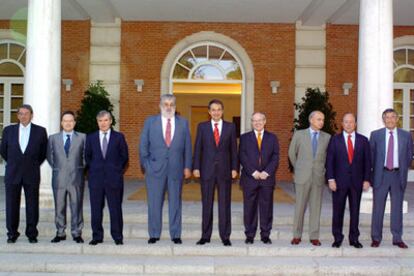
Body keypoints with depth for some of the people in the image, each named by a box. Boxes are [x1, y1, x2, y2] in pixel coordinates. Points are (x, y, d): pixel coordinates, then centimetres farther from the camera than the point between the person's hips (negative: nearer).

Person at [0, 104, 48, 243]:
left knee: (32, 206, 2)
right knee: (11, 205, 4)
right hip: (12, 174, 1)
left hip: (31, 174, -1)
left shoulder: (40, 131, 1)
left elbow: (44, 151, 10)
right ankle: (12, 234, 16)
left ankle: (32, 234, 13)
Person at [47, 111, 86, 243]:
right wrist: (56, 168, 8)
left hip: (76, 178, -1)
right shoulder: (53, 138, 9)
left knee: (76, 207, 1)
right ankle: (60, 233, 16)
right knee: (59, 207, 7)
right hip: (59, 178, 2)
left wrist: (81, 168, 4)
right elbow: (49, 156, 16)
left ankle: (77, 233, 9)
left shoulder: (82, 137, 4)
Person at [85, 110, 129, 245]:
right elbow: (87, 156, 16)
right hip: (96, 178, 2)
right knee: (96, 209, 5)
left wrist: (118, 170, 1)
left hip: (114, 178, -2)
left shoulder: (119, 137, 4)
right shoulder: (91, 138, 10)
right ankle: (97, 236, 15)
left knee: (115, 208, 1)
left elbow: (124, 156, 8)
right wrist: (93, 169, 6)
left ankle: (117, 236, 10)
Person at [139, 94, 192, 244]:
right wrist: (146, 165, -1)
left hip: (176, 169, 1)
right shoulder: (150, 122, 6)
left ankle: (175, 235, 14)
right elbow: (143, 145, 6)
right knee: (154, 203, 4)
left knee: (175, 202, 6)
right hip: (155, 168, 0)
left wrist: (187, 167, 2)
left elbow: (187, 146, 8)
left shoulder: (183, 123, 8)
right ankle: (154, 234, 15)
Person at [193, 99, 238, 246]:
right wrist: (196, 167, -4)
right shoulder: (202, 126, 6)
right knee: (207, 204, 6)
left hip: (225, 170, 0)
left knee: (225, 204, 3)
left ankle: (225, 236, 12)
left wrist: (234, 168, -2)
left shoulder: (230, 127, 6)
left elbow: (234, 149, 5)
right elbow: (197, 148, 3)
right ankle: (205, 236, 15)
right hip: (207, 170, 0)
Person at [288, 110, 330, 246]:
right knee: (300, 206, 3)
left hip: (319, 177, 1)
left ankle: (314, 236, 12)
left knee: (316, 207, 4)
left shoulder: (327, 137, 5)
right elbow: (292, 153, 11)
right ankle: (297, 235, 14)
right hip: (302, 177, -1)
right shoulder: (299, 134, 1)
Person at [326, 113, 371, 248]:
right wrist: (331, 179, -8)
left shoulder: (363, 140, 7)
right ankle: (337, 238, 14)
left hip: (357, 181, 1)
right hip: (339, 181, -1)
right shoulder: (335, 140, 2)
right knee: (338, 211, 3)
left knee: (355, 211, 7)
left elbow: (367, 161, 6)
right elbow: (329, 161, -1)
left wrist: (366, 180, -1)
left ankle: (354, 239, 17)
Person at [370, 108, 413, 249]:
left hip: (398, 175, 1)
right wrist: (372, 173, 0)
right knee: (378, 207, 3)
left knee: (397, 207, 7)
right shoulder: (375, 135, 2)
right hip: (381, 175, -1)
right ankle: (376, 238, 12)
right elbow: (370, 154, 5)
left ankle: (397, 238, 17)